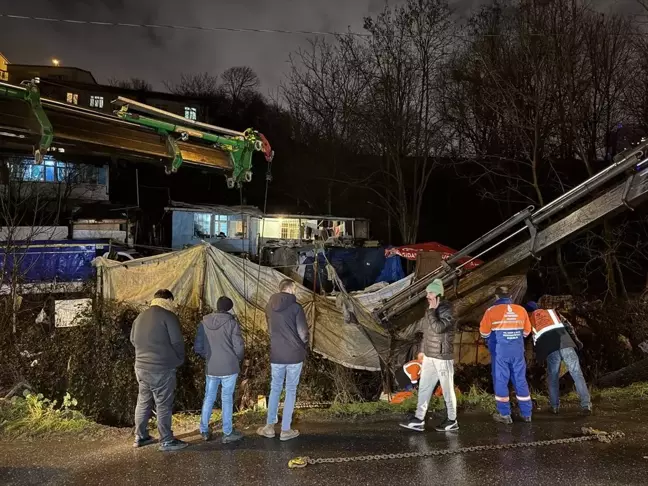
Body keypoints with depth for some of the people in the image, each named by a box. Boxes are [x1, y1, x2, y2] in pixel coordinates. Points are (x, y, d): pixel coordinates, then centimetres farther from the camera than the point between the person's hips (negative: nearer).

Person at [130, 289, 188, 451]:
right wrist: (179, 360, 4)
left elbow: (133, 340, 19)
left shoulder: (140, 317, 12)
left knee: (143, 402, 17)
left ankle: (140, 437, 26)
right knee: (164, 405, 0)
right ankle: (166, 441, 7)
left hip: (141, 366, 7)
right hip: (161, 369, -7)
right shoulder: (168, 316, -11)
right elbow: (177, 342, -13)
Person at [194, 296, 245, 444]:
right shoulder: (232, 322, -11)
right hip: (229, 367, -3)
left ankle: (204, 430, 25)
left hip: (211, 368, 3)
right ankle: (227, 433, 14)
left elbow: (198, 347, 3)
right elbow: (238, 346, -12)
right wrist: (238, 359, 8)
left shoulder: (204, 322, 0)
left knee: (209, 398, 16)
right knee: (227, 399, 6)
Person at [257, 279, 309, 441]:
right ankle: (285, 430, 13)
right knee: (291, 391, 7)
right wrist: (304, 346, 7)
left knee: (275, 389, 17)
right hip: (294, 355, -4)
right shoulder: (295, 307, -13)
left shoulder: (269, 307, 2)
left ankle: (269, 427, 21)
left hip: (276, 355, 4)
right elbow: (303, 333, -13)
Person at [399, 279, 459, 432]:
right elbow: (422, 323, 26)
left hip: (443, 357, -8)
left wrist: (431, 310, -23)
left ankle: (452, 421, 17)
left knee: (447, 389, 4)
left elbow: (438, 328, -32)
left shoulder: (447, 311, -16)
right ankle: (418, 420, 13)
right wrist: (408, 330, 38)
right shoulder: (432, 310, 8)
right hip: (429, 356, 8)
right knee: (424, 387, 8)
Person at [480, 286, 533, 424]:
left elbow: (484, 332, -2)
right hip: (518, 351, 4)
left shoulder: (492, 311, -7)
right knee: (521, 380, 12)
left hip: (500, 351, -3)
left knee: (501, 381, 5)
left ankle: (505, 414, 7)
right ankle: (526, 413, 19)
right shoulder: (521, 310, 4)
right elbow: (527, 331, 13)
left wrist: (490, 340, 19)